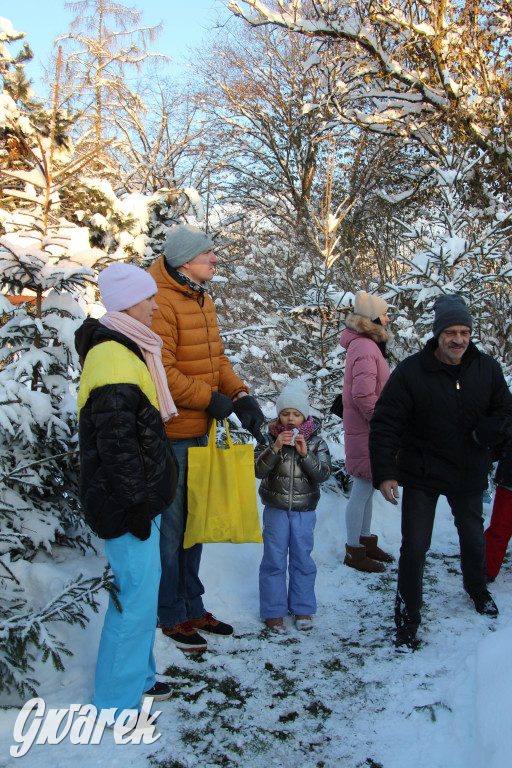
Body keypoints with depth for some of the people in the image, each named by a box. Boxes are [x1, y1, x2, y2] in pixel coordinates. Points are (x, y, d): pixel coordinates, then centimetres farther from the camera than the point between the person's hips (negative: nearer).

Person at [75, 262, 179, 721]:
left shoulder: (124, 348, 13)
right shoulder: (113, 358, -21)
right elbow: (117, 442, -24)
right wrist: (136, 503, -20)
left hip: (141, 493, 10)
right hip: (126, 499, -10)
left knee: (143, 583, 19)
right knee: (136, 591, -1)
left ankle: (137, 678, 35)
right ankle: (116, 701, 16)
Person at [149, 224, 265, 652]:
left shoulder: (203, 301, 12)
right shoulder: (160, 301, -17)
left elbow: (216, 359, 14)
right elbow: (161, 371, -22)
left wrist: (240, 395, -1)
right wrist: (210, 398, -17)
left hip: (199, 431, 9)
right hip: (170, 434, -9)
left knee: (194, 521, 18)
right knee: (172, 524, 4)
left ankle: (192, 606, 33)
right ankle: (172, 616, 21)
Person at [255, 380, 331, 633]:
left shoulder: (315, 441, -2)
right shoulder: (270, 438, -5)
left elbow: (323, 473, -9)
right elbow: (258, 470, -14)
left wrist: (305, 453, -21)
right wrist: (275, 448, -25)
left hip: (304, 510, 1)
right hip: (275, 509, -1)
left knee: (302, 560, 12)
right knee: (274, 560, 6)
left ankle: (302, 608, 27)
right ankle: (273, 611, 18)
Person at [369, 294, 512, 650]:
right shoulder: (410, 372, -18)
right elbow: (385, 423, -16)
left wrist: (483, 434, -18)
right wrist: (384, 472, -23)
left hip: (469, 473, 4)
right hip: (422, 474, -4)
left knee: (473, 535, 24)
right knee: (415, 545, -3)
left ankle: (477, 589, 54)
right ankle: (408, 617, 16)